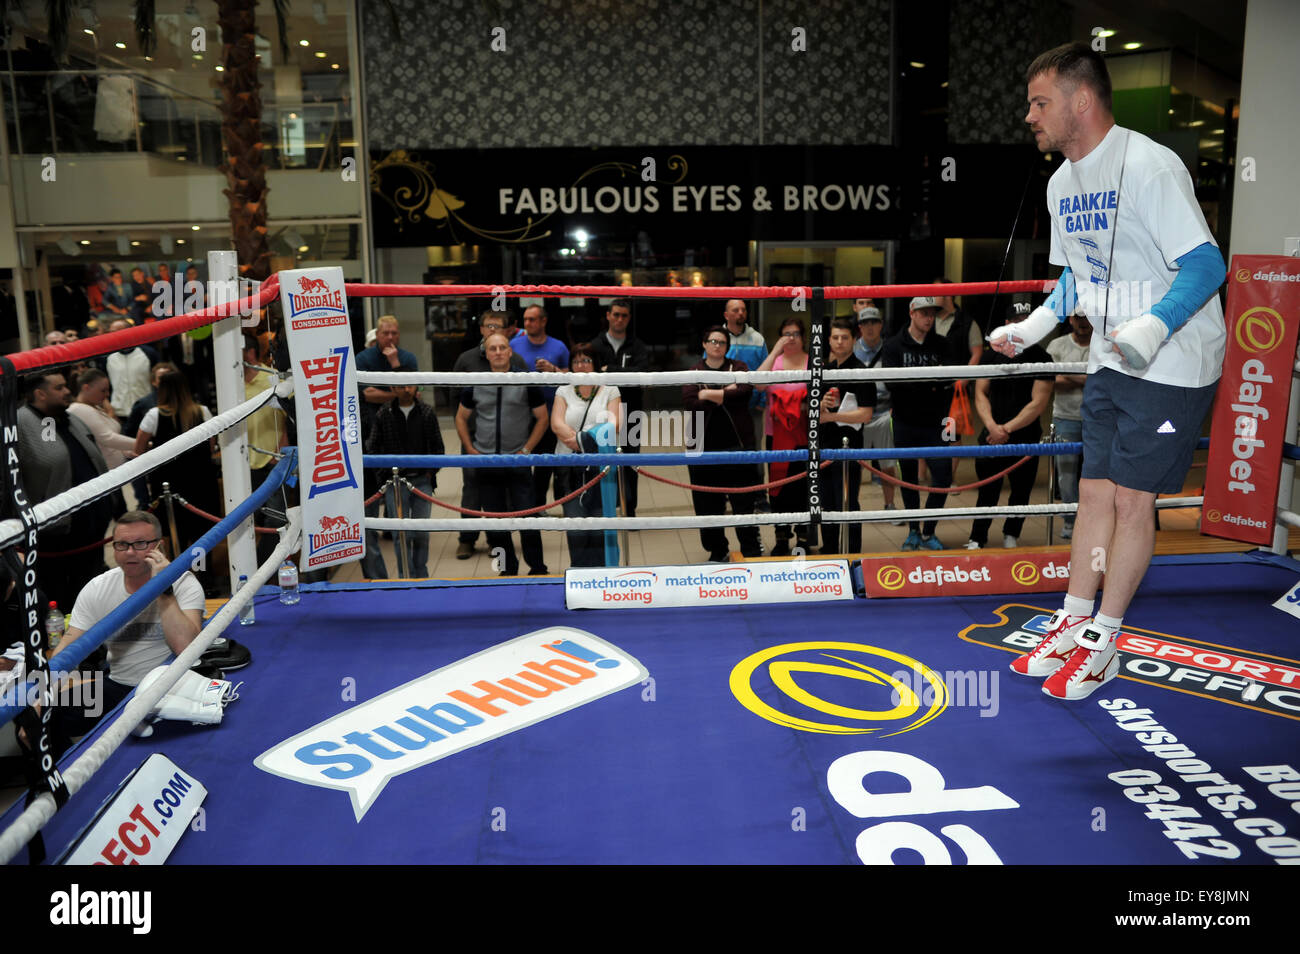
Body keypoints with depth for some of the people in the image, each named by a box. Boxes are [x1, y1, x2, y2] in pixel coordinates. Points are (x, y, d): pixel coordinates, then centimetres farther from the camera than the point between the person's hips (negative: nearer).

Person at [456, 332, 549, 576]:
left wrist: (526, 450, -4)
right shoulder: (475, 385, 6)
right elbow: (461, 419, 15)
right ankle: (508, 570, 20)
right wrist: (472, 451, 4)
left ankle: (537, 569, 7)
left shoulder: (526, 383, 0)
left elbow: (543, 419, 3)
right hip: (486, 463, 3)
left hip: (518, 462, -2)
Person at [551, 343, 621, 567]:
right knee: (575, 524, -5)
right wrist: (581, 442, -15)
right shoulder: (564, 392, 15)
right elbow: (557, 424, 0)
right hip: (570, 468, 1)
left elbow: (616, 424, -1)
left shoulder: (610, 391, 12)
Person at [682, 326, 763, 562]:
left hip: (737, 444, -1)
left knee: (744, 500, 2)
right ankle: (718, 551, 18)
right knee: (709, 503, 4)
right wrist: (726, 394, -11)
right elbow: (690, 402, -9)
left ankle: (751, 550, 14)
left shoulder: (738, 367, 8)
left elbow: (744, 391, -12)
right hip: (705, 446, 1)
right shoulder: (693, 373, 8)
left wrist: (710, 395, -13)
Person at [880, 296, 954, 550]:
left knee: (943, 476, -6)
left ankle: (928, 532, 8)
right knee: (909, 479, 9)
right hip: (905, 424, -1)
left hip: (934, 424, 1)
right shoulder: (894, 346, -1)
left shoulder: (941, 345, 6)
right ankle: (913, 531, 22)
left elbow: (949, 381, 5)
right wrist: (927, 380, -20)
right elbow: (891, 381, -14)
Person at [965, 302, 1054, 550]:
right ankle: (977, 539, 12)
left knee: (1021, 491, 9)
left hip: (1025, 438, -1)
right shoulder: (992, 355, 6)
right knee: (987, 491, 1)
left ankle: (1011, 535, 29)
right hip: (992, 435, 1)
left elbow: (1038, 403, -9)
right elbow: (980, 394, 3)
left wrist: (1007, 429, -15)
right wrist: (991, 425, -14)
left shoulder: (1041, 358, -3)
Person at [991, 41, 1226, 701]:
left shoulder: (1149, 165, -18)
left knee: (1131, 498, -3)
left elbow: (1206, 265, -21)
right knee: (1095, 493, 9)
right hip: (1112, 360, 7)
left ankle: (1103, 645, 9)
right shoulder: (1062, 183, 8)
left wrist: (1154, 326, -37)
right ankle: (1072, 625, 19)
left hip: (1173, 362, -7)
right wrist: (1036, 325, 6)